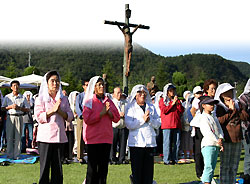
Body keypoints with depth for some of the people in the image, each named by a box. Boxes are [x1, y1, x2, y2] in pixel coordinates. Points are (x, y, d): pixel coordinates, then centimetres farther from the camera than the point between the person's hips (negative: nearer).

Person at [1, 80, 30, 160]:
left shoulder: (23, 98, 8)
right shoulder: (7, 97, 10)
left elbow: (27, 109, 8)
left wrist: (19, 108, -8)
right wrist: (10, 107, -7)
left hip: (19, 117, 0)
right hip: (10, 117, 0)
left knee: (18, 137, -1)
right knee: (9, 136, -2)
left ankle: (17, 155, 3)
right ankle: (9, 155, 3)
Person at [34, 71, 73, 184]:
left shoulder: (63, 99, 12)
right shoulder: (41, 99, 2)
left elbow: (70, 117, 7)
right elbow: (38, 117, -8)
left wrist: (60, 111, -9)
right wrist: (53, 110, -14)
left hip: (59, 136, 3)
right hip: (45, 136, -3)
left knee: (57, 168, 5)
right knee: (45, 166, -1)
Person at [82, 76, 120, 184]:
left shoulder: (108, 101, 13)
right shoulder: (89, 102, -1)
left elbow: (117, 118, 9)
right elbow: (87, 119, -12)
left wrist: (109, 111, -9)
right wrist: (102, 113, -15)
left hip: (107, 138, 4)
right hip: (93, 139, -4)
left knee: (104, 166, 7)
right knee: (92, 166, -1)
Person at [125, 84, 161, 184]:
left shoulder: (151, 107, 15)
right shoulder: (130, 107, 3)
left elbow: (158, 124, 9)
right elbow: (129, 124, -9)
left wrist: (150, 120, -9)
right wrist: (143, 119, -12)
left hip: (150, 142, 3)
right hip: (136, 142, -3)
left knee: (148, 169, 3)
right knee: (137, 170, -2)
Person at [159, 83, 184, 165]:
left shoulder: (177, 100, 20)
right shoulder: (163, 100, 8)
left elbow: (181, 111, 10)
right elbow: (164, 110, -7)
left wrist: (177, 103, -3)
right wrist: (172, 104, -8)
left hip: (177, 124, 4)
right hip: (167, 125, -4)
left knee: (177, 143, 2)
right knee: (167, 142, -7)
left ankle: (174, 159, 8)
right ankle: (167, 160, -5)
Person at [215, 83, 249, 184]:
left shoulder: (238, 104, 12)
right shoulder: (219, 106, -1)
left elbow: (245, 117, 2)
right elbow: (220, 120, -16)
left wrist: (235, 109, -9)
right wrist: (231, 110, -12)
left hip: (237, 139, 5)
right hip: (226, 139, -5)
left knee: (234, 165, 11)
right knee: (225, 165, -3)